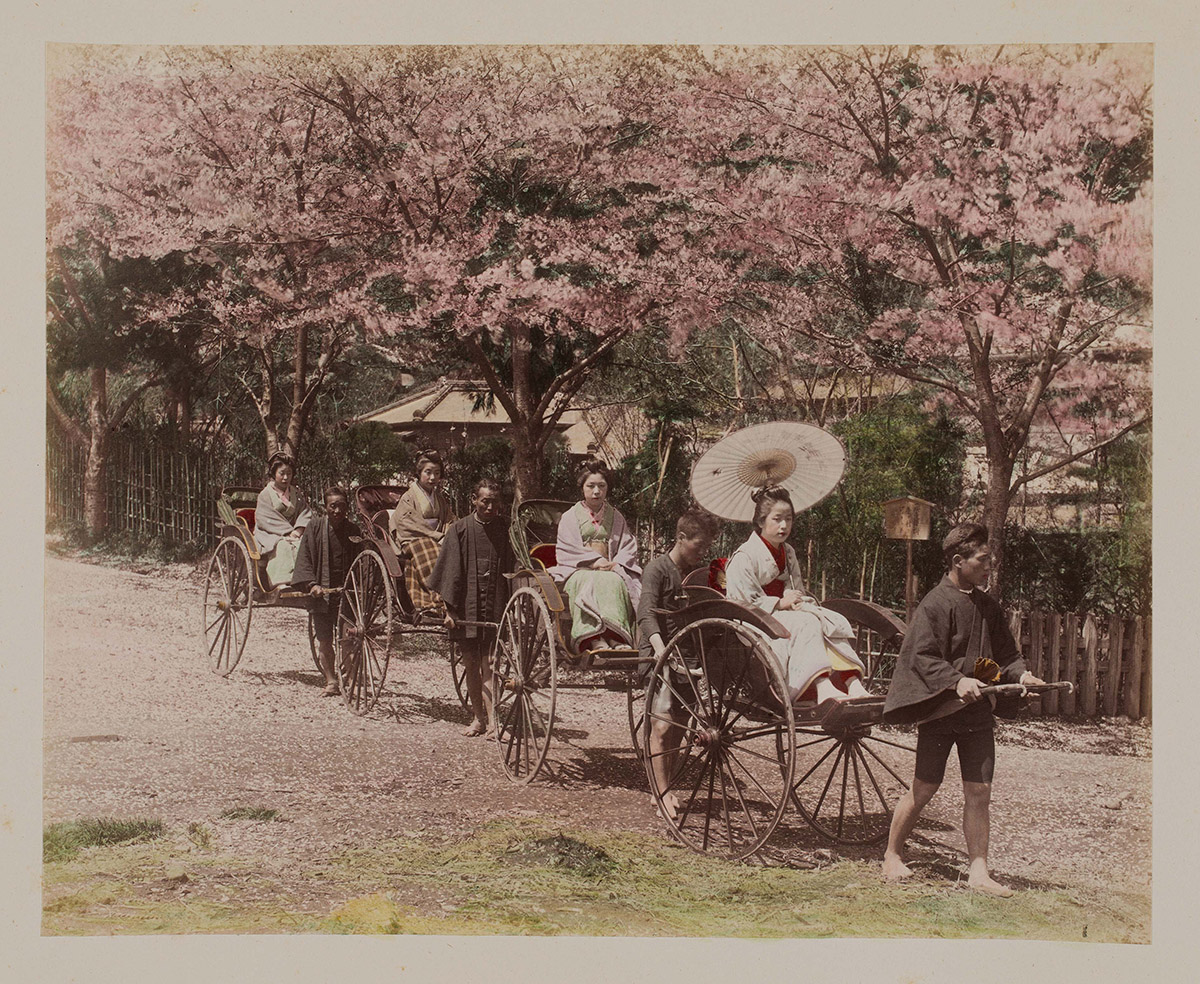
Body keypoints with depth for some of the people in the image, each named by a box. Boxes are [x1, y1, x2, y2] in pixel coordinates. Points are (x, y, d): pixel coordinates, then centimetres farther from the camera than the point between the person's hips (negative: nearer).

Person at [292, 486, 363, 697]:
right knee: (324, 638, -2)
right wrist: (311, 584, -15)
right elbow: (303, 560, -1)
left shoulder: (354, 532, 7)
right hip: (321, 593, -1)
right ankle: (330, 681, 4)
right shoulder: (314, 529, 1)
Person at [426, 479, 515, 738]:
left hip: (494, 609, 1)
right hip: (466, 607, -1)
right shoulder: (459, 530, 0)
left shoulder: (501, 531, 8)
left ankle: (490, 718, -12)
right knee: (471, 664, 6)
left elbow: (508, 571, 11)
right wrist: (450, 609, -7)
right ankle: (479, 717, 15)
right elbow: (450, 571, -2)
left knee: (488, 664, -6)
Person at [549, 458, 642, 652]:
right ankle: (594, 640, -55)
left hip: (611, 571, 2)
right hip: (577, 572, -2)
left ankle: (618, 639, -50)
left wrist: (617, 564, -10)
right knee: (592, 582, -39)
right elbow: (566, 551, 1)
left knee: (615, 581, -35)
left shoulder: (616, 518, 21)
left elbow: (629, 547, 12)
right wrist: (595, 560, -14)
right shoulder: (570, 517, 13)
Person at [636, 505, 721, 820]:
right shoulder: (658, 569, -10)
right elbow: (646, 613, -22)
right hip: (660, 654, -7)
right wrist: (659, 648, -37)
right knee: (662, 724, -13)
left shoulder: (700, 571, 12)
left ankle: (665, 788, 16)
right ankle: (663, 793, -10)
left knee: (678, 724, 7)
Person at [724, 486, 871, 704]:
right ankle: (823, 688, -51)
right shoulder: (744, 557, -8)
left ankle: (853, 684, -36)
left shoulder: (788, 553, 17)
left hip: (784, 611, 7)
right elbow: (741, 604, -14)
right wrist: (780, 603, -17)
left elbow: (797, 591, 18)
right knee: (806, 623, -35)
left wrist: (800, 601, -8)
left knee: (836, 622, -19)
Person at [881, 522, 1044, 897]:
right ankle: (892, 855, 20)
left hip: (978, 711, 6)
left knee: (979, 792, 3)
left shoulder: (987, 605, 11)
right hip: (939, 709, -6)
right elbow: (922, 657, -16)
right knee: (924, 788, 2)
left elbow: (1004, 652, 18)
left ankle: (978, 871, 7)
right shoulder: (936, 605, -10)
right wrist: (956, 681, -29)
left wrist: (1020, 673, -3)